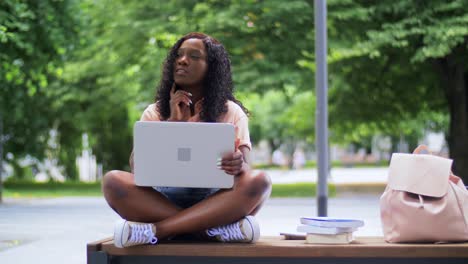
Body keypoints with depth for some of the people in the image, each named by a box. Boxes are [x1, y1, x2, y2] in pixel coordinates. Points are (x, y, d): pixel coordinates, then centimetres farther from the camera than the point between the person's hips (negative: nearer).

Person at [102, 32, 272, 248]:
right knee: (113, 181, -26)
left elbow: (246, 168, -2)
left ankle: (155, 230, -33)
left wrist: (239, 165, -26)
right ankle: (215, 230, -33)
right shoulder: (155, 113, 13)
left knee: (259, 181, -30)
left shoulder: (231, 112, 11)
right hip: (164, 202, 1)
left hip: (214, 204, -1)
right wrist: (173, 122, -8)